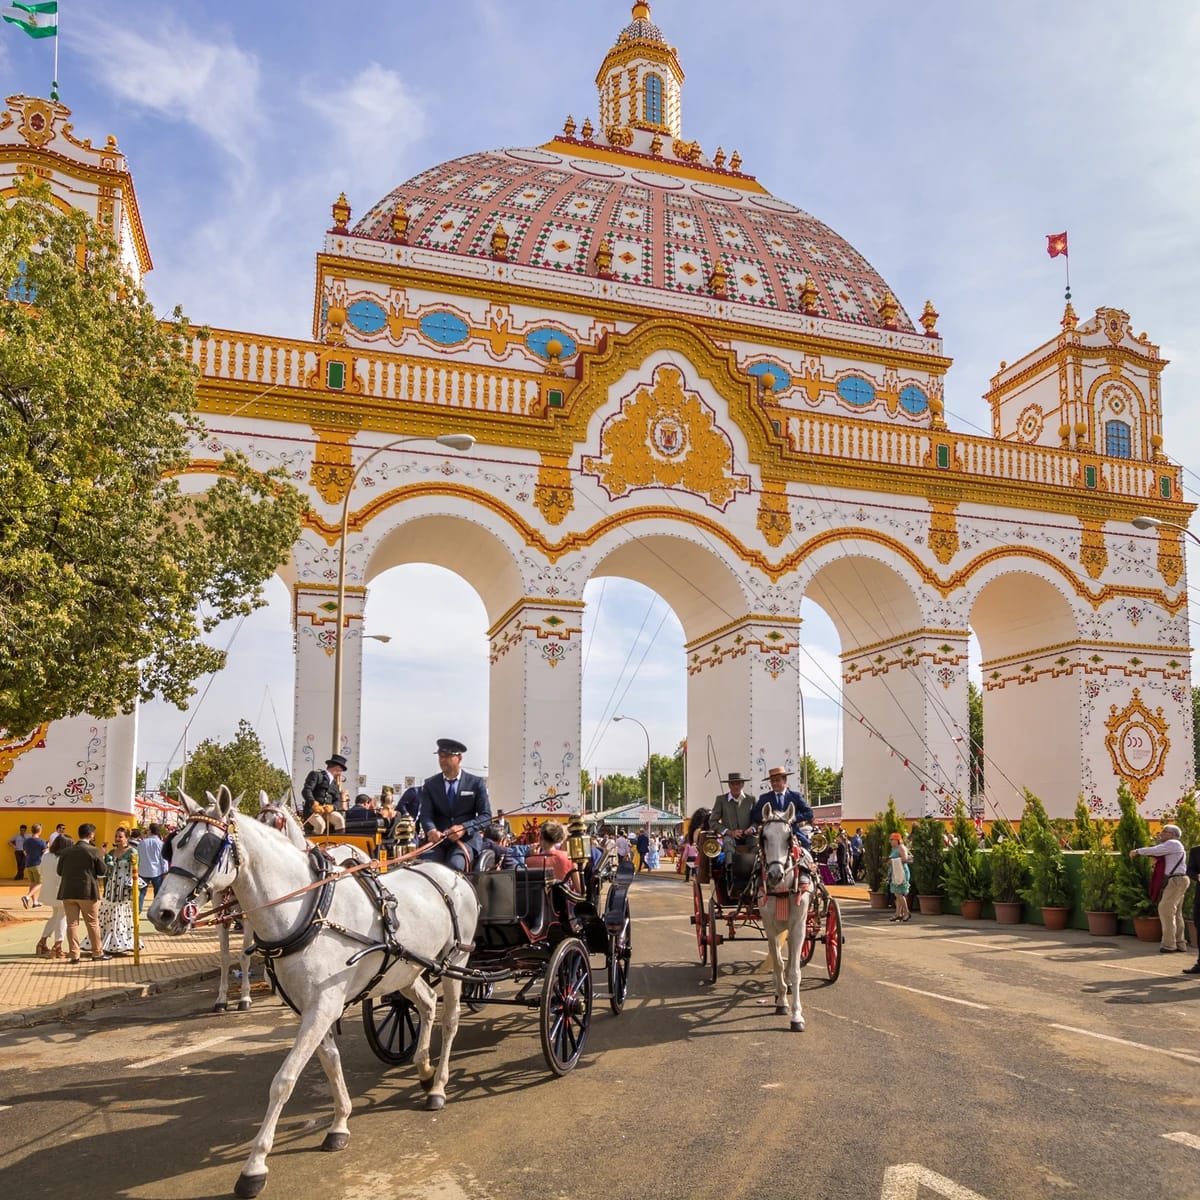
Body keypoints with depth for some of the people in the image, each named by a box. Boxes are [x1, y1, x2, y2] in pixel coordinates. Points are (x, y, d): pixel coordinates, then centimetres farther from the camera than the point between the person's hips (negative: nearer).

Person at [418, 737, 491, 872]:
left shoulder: (476, 783, 6)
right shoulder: (430, 784, 12)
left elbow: (486, 816, 2)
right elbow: (426, 814, 1)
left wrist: (464, 828, -18)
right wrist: (431, 830, -24)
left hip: (467, 838, -2)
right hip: (438, 839, 2)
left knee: (454, 865, -33)